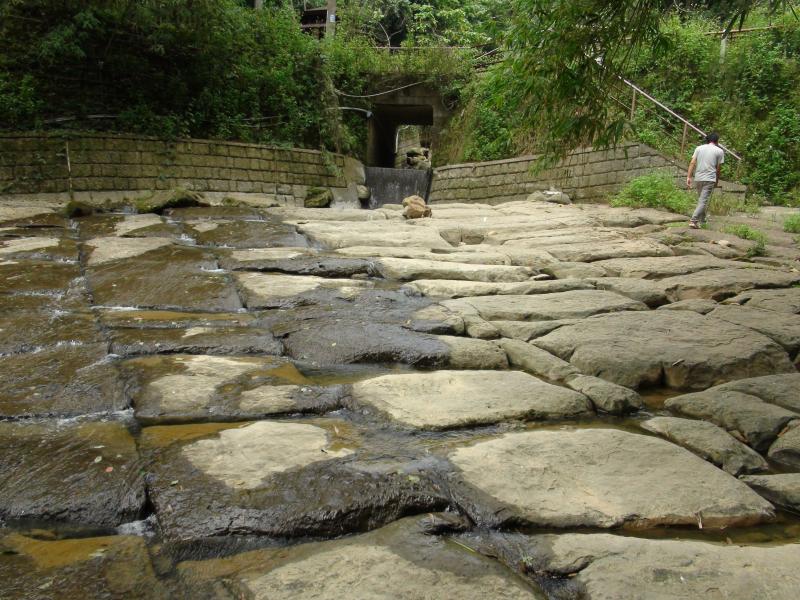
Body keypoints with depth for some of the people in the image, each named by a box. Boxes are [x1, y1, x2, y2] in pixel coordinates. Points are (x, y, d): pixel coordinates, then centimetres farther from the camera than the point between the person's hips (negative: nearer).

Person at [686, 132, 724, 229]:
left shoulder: (699, 148, 9)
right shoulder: (719, 151, 1)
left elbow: (692, 163, 0)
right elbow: (718, 168, 3)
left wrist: (688, 177, -2)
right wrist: (717, 181, 15)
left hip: (698, 178, 4)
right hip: (709, 179, -4)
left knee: (701, 200, 18)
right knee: (703, 201, -7)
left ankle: (702, 220, 27)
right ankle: (693, 220, -20)